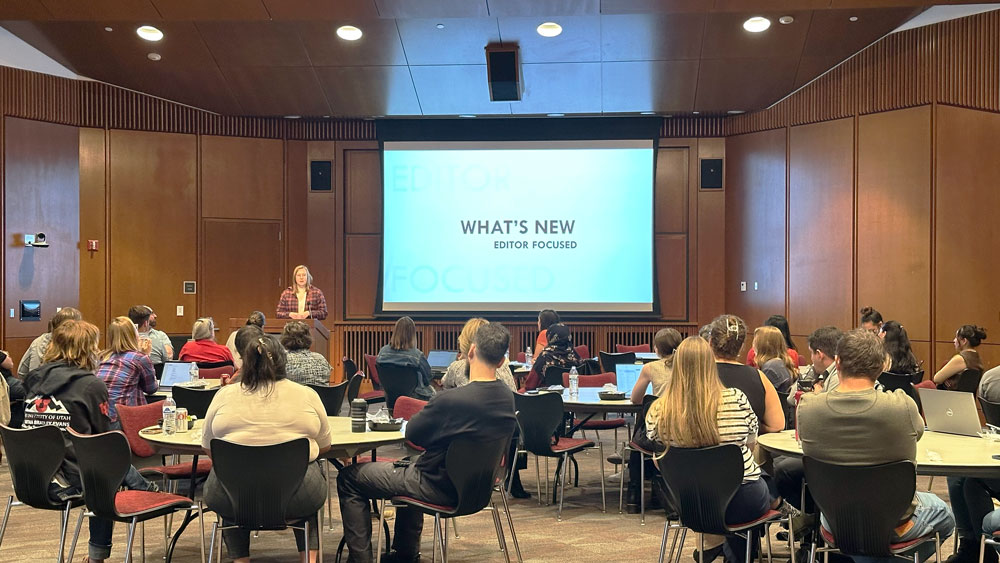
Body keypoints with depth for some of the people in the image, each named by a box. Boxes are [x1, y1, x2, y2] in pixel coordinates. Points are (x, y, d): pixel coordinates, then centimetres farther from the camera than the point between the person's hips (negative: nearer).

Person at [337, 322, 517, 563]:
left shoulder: (450, 400, -31)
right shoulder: (507, 399, -8)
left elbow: (411, 434, -14)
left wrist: (426, 413, 3)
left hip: (439, 488, -8)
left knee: (349, 478, 7)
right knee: (409, 465, 38)